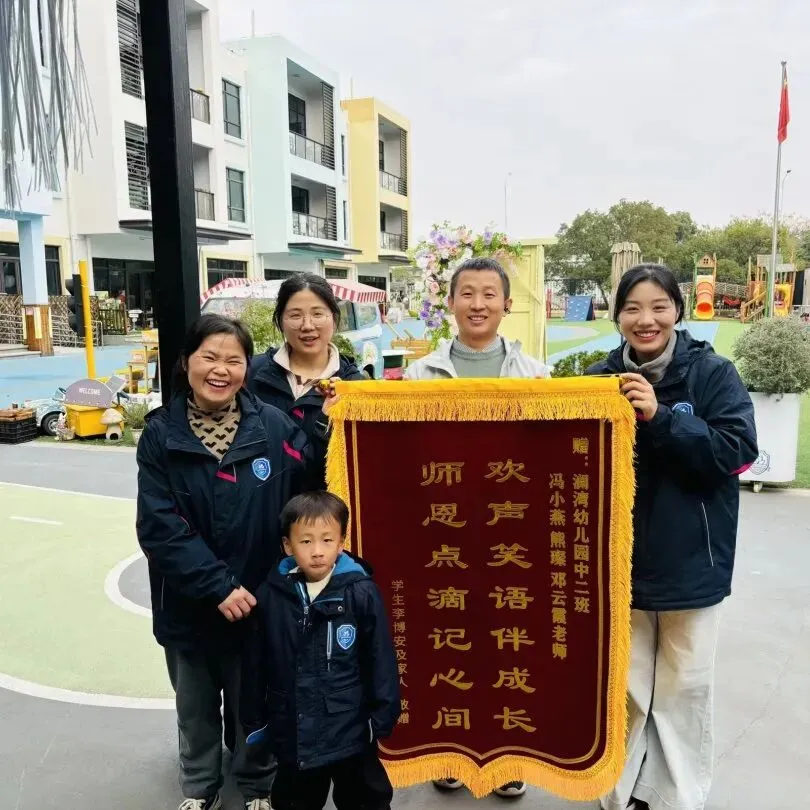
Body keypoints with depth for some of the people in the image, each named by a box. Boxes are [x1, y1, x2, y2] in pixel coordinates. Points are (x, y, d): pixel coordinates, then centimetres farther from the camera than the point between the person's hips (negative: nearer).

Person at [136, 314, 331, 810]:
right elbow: (159, 527, -14)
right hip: (188, 604, 1)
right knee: (196, 705, 23)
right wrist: (217, 586, -20)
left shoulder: (275, 427, -11)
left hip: (258, 598, -1)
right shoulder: (161, 435, -8)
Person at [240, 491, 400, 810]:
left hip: (351, 731, -2)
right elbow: (254, 663, 1)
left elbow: (381, 658, -9)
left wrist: (383, 715, -7)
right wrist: (254, 718, 7)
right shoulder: (270, 596, -9)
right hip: (293, 732, 2)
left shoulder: (362, 593, -16)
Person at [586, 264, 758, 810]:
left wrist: (661, 418, -25)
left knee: (685, 688, 13)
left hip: (691, 561, -2)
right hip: (619, 559, 2)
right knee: (623, 685, 14)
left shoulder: (714, 373, -7)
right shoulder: (602, 378, -1)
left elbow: (738, 449, -17)